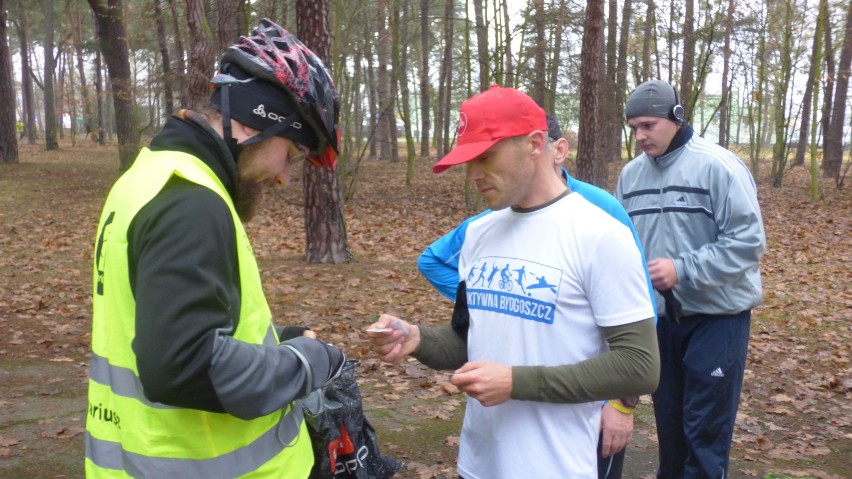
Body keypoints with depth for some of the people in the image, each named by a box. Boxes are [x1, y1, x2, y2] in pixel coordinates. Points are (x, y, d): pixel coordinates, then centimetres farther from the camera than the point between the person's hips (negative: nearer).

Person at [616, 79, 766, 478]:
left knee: (705, 426, 1)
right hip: (659, 314, 6)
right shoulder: (631, 174, 2)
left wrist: (682, 269, -25)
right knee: (668, 416, 19)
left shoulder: (718, 166, -16)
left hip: (717, 315, -5)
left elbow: (748, 241, -19)